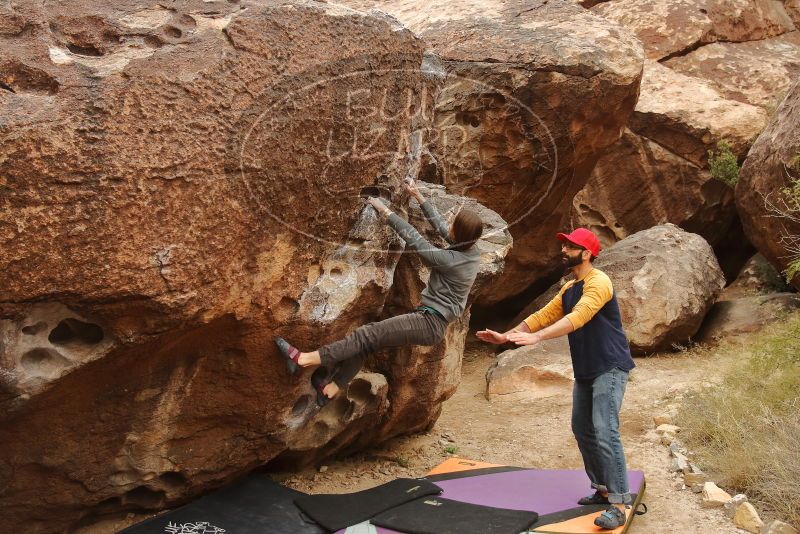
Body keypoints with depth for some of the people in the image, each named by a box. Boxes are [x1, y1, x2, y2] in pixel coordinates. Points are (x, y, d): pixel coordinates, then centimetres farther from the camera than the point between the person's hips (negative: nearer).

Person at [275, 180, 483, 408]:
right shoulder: (471, 248, 1)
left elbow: (415, 240, -16)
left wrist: (385, 211, -8)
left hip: (429, 323, -9)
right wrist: (418, 196, 16)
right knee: (369, 341, 5)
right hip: (431, 320, 9)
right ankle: (332, 388, 9)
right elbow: (439, 225, 13)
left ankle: (303, 359, -14)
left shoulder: (451, 260, -22)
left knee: (369, 334, -13)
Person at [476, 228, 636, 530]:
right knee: (583, 431, 12)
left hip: (610, 368, -9)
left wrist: (537, 337, -39)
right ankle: (602, 489, 23)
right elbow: (543, 316, 13)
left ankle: (619, 504, -12)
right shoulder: (569, 288, 14)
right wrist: (506, 336, 4)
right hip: (585, 371, 10)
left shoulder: (598, 283, -16)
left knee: (604, 432, -16)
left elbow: (576, 319, -30)